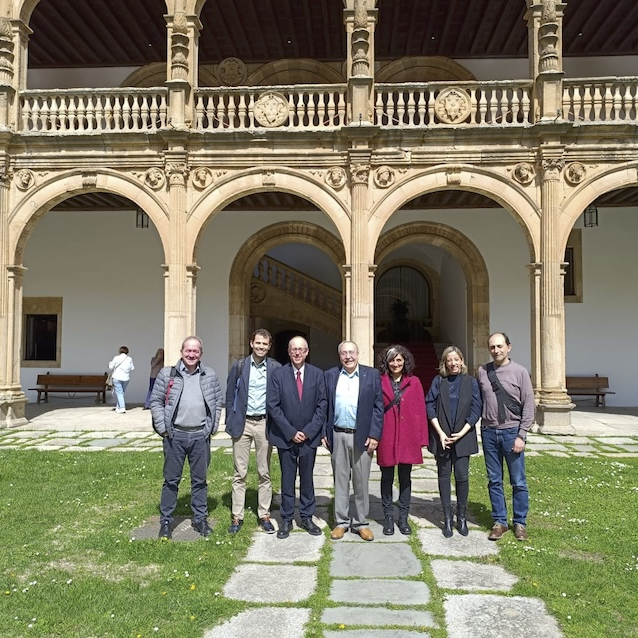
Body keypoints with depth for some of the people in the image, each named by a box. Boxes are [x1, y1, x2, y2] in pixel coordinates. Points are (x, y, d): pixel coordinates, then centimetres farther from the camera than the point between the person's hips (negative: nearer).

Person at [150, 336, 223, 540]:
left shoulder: (210, 375, 5)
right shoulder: (167, 374, -1)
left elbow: (218, 401, 11)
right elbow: (156, 401, 2)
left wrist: (212, 426, 4)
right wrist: (162, 428, -5)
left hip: (200, 435, 2)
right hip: (174, 435, -1)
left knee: (200, 480, 11)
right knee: (171, 480, 7)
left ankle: (200, 519, 24)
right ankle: (166, 521, 18)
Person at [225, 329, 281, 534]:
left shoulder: (276, 368, 0)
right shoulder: (239, 366, 2)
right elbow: (230, 395, 6)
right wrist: (230, 422, 1)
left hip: (265, 423, 0)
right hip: (243, 423, 0)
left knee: (264, 473, 8)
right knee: (239, 473, 5)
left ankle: (264, 515, 19)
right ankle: (237, 516, 15)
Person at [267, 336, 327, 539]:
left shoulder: (317, 374, 0)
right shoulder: (278, 374, -4)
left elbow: (322, 406, -1)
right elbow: (273, 406, -7)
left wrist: (309, 431, -9)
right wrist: (290, 432, -11)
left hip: (309, 436, 1)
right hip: (285, 436, -1)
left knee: (307, 478, 11)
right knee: (287, 479, 7)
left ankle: (307, 517, 23)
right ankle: (286, 520, 18)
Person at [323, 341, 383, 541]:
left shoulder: (372, 375, 0)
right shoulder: (330, 375, 5)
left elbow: (378, 406, -1)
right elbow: (325, 406, 7)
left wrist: (374, 435, -7)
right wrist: (324, 433, 2)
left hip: (363, 436, -1)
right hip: (338, 436, 1)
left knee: (361, 481, 7)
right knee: (340, 480, 9)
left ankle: (360, 523, 19)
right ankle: (341, 522, 21)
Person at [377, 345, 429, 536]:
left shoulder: (414, 382, 4)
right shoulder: (380, 382, 0)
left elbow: (420, 411, 3)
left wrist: (422, 439, 0)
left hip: (408, 437, 1)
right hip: (386, 437, -1)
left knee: (405, 477, 9)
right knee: (387, 477, 8)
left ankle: (403, 518, 21)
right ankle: (388, 518, 19)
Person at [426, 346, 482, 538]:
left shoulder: (470, 382, 2)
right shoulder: (439, 381, 2)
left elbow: (476, 409, -1)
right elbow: (430, 406, -1)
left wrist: (461, 433, -9)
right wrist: (440, 433, -9)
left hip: (463, 437, 0)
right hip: (442, 437, 0)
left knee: (462, 476, 1)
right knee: (444, 476, 6)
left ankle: (462, 518, 17)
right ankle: (447, 518, 16)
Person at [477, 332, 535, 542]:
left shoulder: (519, 372, -4)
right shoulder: (482, 372, 3)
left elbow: (528, 406, -5)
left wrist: (521, 436, -9)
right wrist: (480, 429, 1)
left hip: (511, 432, -2)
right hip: (489, 432, 2)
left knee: (518, 482, 5)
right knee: (494, 481, 10)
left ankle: (520, 523, 21)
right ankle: (499, 522, 22)